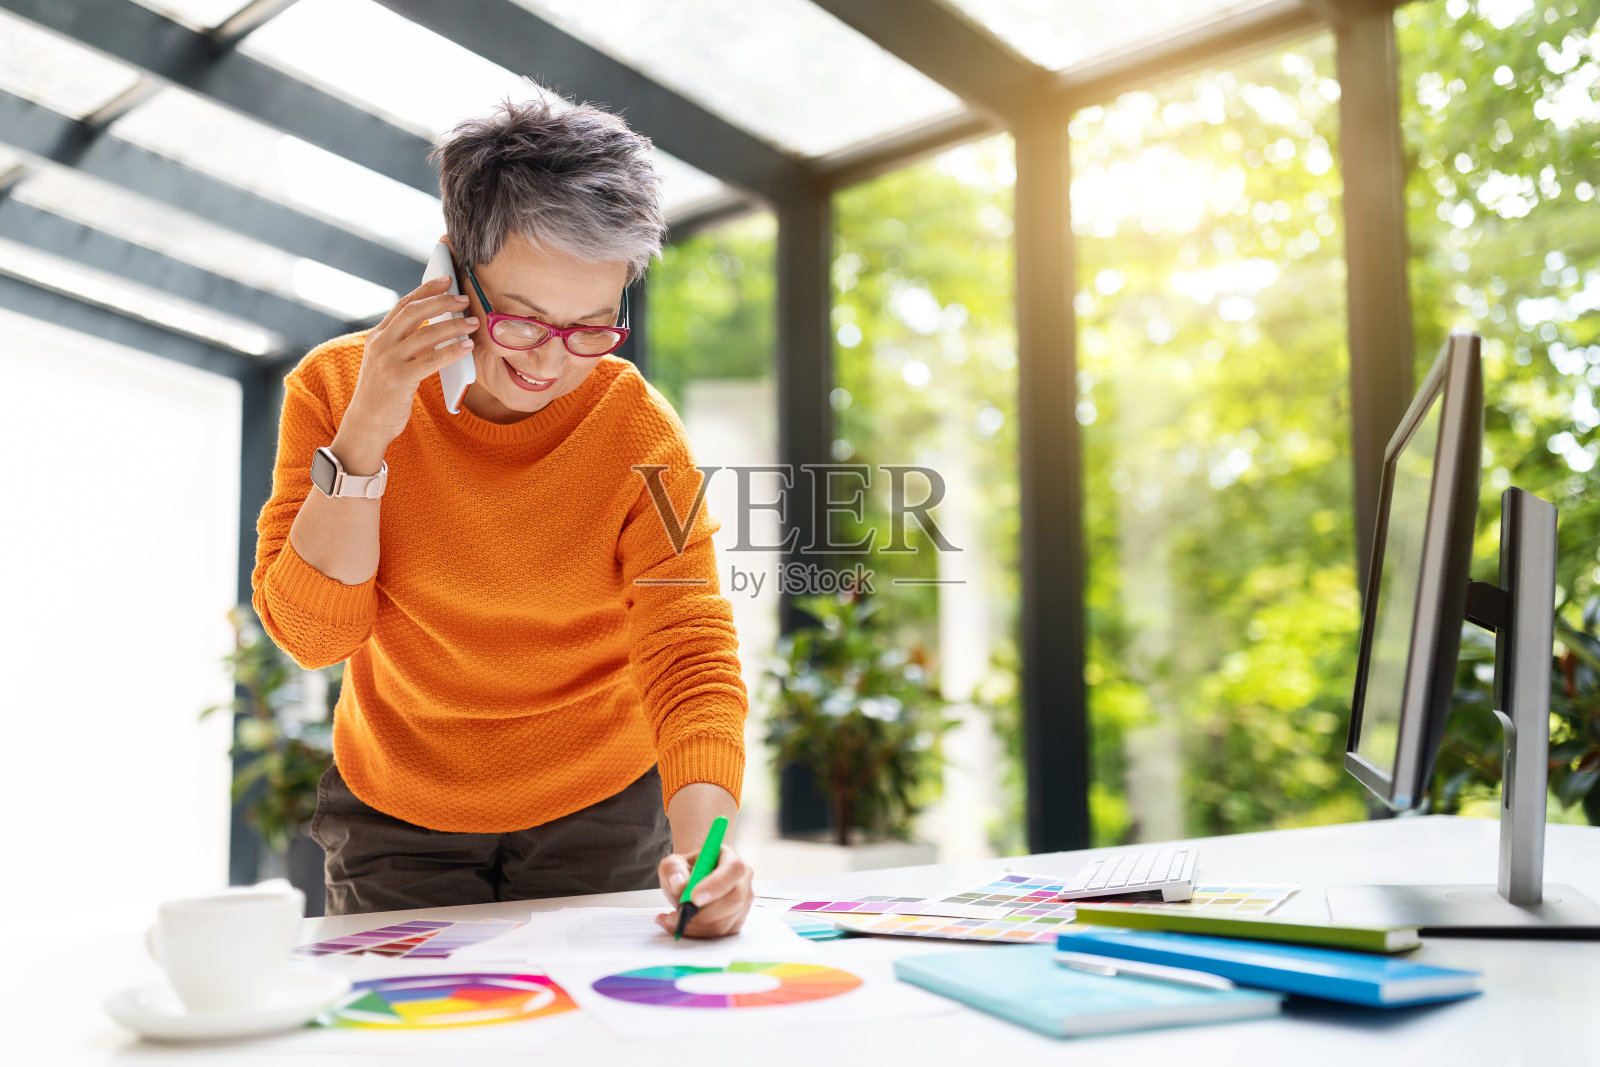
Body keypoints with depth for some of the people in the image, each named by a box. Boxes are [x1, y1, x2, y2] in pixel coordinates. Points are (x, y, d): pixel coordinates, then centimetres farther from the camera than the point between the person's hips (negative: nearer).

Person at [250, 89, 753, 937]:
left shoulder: (637, 430, -18)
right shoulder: (336, 386, -13)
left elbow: (690, 653, -24)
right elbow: (312, 633, -17)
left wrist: (702, 829, -42)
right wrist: (364, 435, -29)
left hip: (599, 812, -1)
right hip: (394, 815, 1)